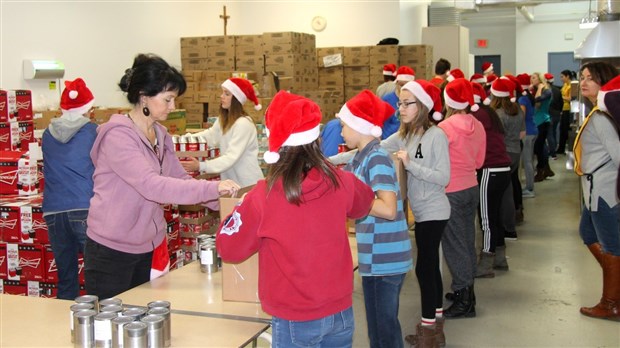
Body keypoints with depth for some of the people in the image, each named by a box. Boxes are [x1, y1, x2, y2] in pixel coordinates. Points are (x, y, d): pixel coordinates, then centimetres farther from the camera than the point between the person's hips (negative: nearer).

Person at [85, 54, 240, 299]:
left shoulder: (161, 136, 8)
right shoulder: (117, 136, -19)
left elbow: (179, 178, 7)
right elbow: (151, 185, -30)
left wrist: (223, 200, -8)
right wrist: (212, 188, -33)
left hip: (148, 249, 8)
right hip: (112, 251, -7)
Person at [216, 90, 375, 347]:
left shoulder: (264, 195, -19)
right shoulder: (340, 182, -9)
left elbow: (229, 249, -7)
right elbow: (363, 205, 15)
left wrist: (243, 208, 8)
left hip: (296, 320, -3)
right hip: (341, 311, 3)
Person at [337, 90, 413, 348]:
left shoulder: (377, 158, -17)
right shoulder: (360, 159, 9)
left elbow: (388, 209, -27)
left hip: (386, 257, -9)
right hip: (374, 256, 9)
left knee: (386, 325, 3)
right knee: (376, 323, 19)